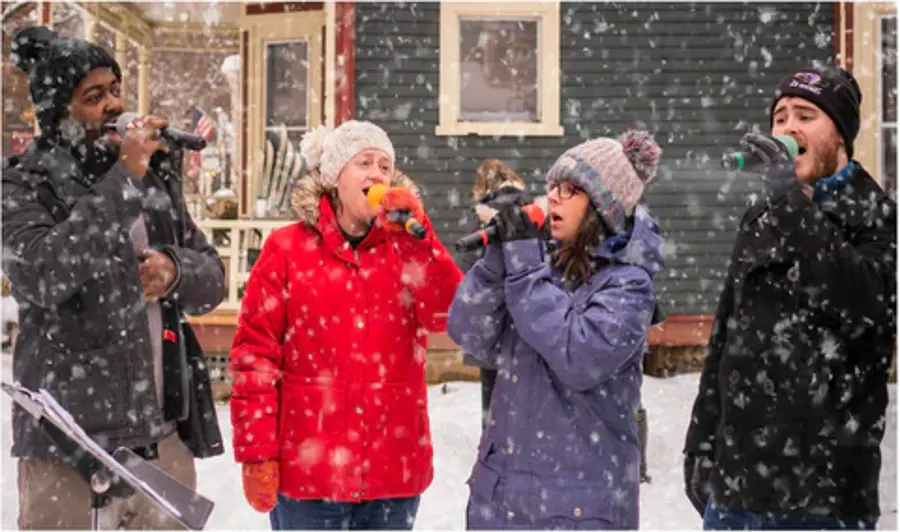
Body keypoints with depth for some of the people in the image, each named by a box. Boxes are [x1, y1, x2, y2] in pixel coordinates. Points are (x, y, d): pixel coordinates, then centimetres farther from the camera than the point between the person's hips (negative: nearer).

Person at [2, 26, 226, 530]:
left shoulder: (156, 176, 11)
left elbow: (213, 277, 15)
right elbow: (41, 276, -21)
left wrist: (176, 271, -8)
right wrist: (122, 181, -19)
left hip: (165, 432, 5)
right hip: (70, 441, -4)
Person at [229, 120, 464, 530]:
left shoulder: (406, 247, 7)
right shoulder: (287, 249, -2)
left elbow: (447, 315, -10)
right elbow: (255, 352, -3)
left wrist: (417, 236, -16)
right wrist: (256, 450, -7)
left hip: (394, 467, 3)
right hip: (309, 467, -3)